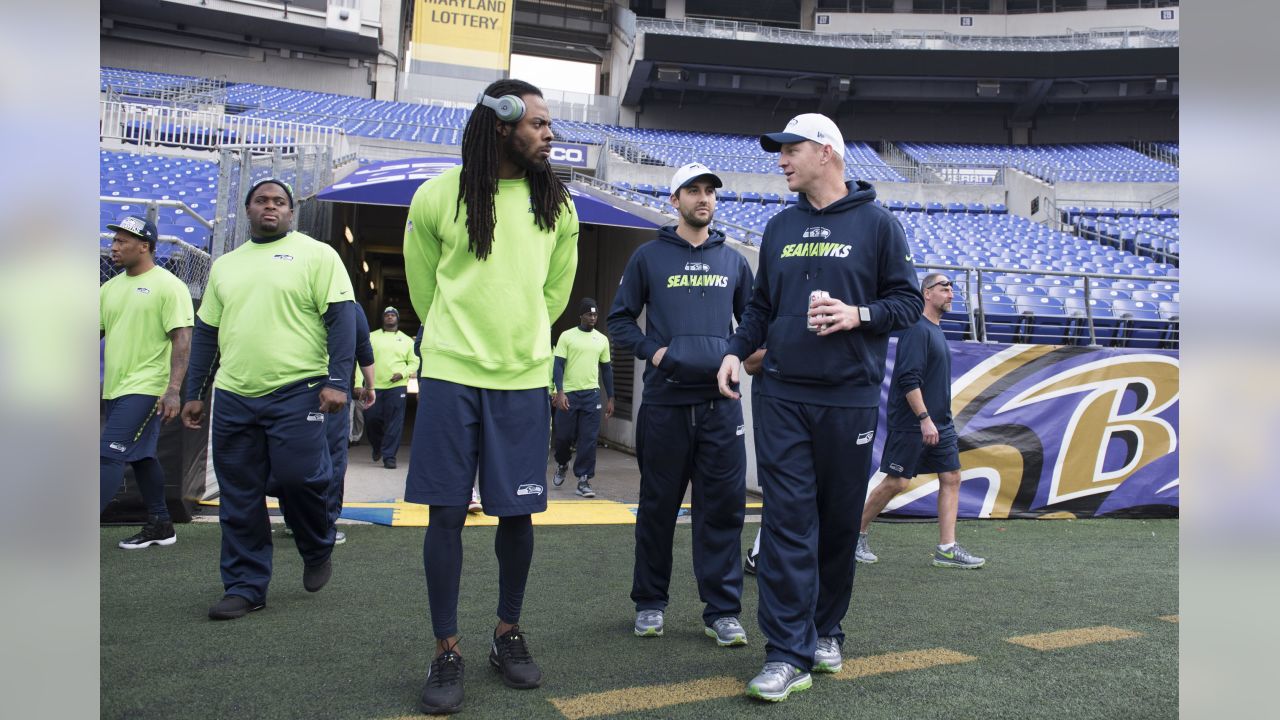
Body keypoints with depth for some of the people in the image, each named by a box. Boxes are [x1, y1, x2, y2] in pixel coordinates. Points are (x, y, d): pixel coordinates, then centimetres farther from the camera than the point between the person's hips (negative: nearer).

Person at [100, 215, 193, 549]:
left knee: (110, 456, -13)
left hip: (144, 388, -8)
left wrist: (173, 389, -24)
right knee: (141, 457, 14)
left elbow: (182, 339, -16)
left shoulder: (168, 286, -10)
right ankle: (160, 526, 25)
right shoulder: (110, 287, 12)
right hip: (116, 387, 8)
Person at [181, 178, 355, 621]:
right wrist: (194, 393, 17)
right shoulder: (225, 265, 19)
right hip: (233, 397, 5)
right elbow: (206, 332, 21)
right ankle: (245, 587, 16)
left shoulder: (316, 255, 3)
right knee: (239, 500, 6)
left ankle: (318, 552, 18)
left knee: (297, 479, -11)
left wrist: (337, 380, -15)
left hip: (297, 392, -5)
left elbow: (340, 318, -5)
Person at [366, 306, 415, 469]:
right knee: (371, 419, 3)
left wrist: (402, 374, -9)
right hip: (373, 386, 1)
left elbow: (414, 362, 10)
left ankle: (389, 456, 1)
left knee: (394, 422, -5)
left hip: (397, 386, -1)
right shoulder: (371, 337, 9)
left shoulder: (407, 340, 11)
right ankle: (377, 446, 31)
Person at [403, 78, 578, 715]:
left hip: (524, 380, 2)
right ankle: (447, 651, 15)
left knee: (518, 513, 6)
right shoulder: (438, 197, -3)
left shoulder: (557, 205, 4)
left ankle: (507, 633, 26)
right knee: (446, 513, 1)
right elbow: (423, 286, 11)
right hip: (450, 374, -1)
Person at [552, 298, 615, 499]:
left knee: (588, 440, -2)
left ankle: (584, 480, 4)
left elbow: (606, 369, 13)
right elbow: (558, 365, -4)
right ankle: (562, 465, 34)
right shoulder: (567, 336, 0)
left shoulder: (602, 339, 9)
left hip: (591, 394, 2)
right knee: (563, 436, 4)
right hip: (568, 393, -2)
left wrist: (610, 398, 10)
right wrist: (559, 392, -15)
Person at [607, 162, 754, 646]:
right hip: (664, 400, -2)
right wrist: (653, 350, -9)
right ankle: (650, 603, 22)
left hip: (720, 400, 2)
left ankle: (722, 611, 9)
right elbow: (619, 319, 7)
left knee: (723, 505, 1)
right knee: (658, 505, 7)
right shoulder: (649, 256, 7)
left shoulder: (733, 260, 14)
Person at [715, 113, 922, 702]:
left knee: (839, 521, 8)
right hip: (782, 398, 2)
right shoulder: (779, 228, 14)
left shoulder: (877, 224, 2)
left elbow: (908, 301, 2)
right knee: (787, 521, -3)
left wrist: (859, 314, -16)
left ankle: (826, 629, 28)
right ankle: (788, 653, 0)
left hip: (849, 399, -2)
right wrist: (735, 351, 2)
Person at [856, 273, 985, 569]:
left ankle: (947, 548, 7)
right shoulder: (917, 329, -13)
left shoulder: (936, 330, 16)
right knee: (896, 482, -4)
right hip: (910, 423, -9)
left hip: (940, 424, 9)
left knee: (951, 477, 4)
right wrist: (924, 418, -23)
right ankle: (857, 535, 11)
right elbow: (909, 379, -21)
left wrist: (940, 419, 17)